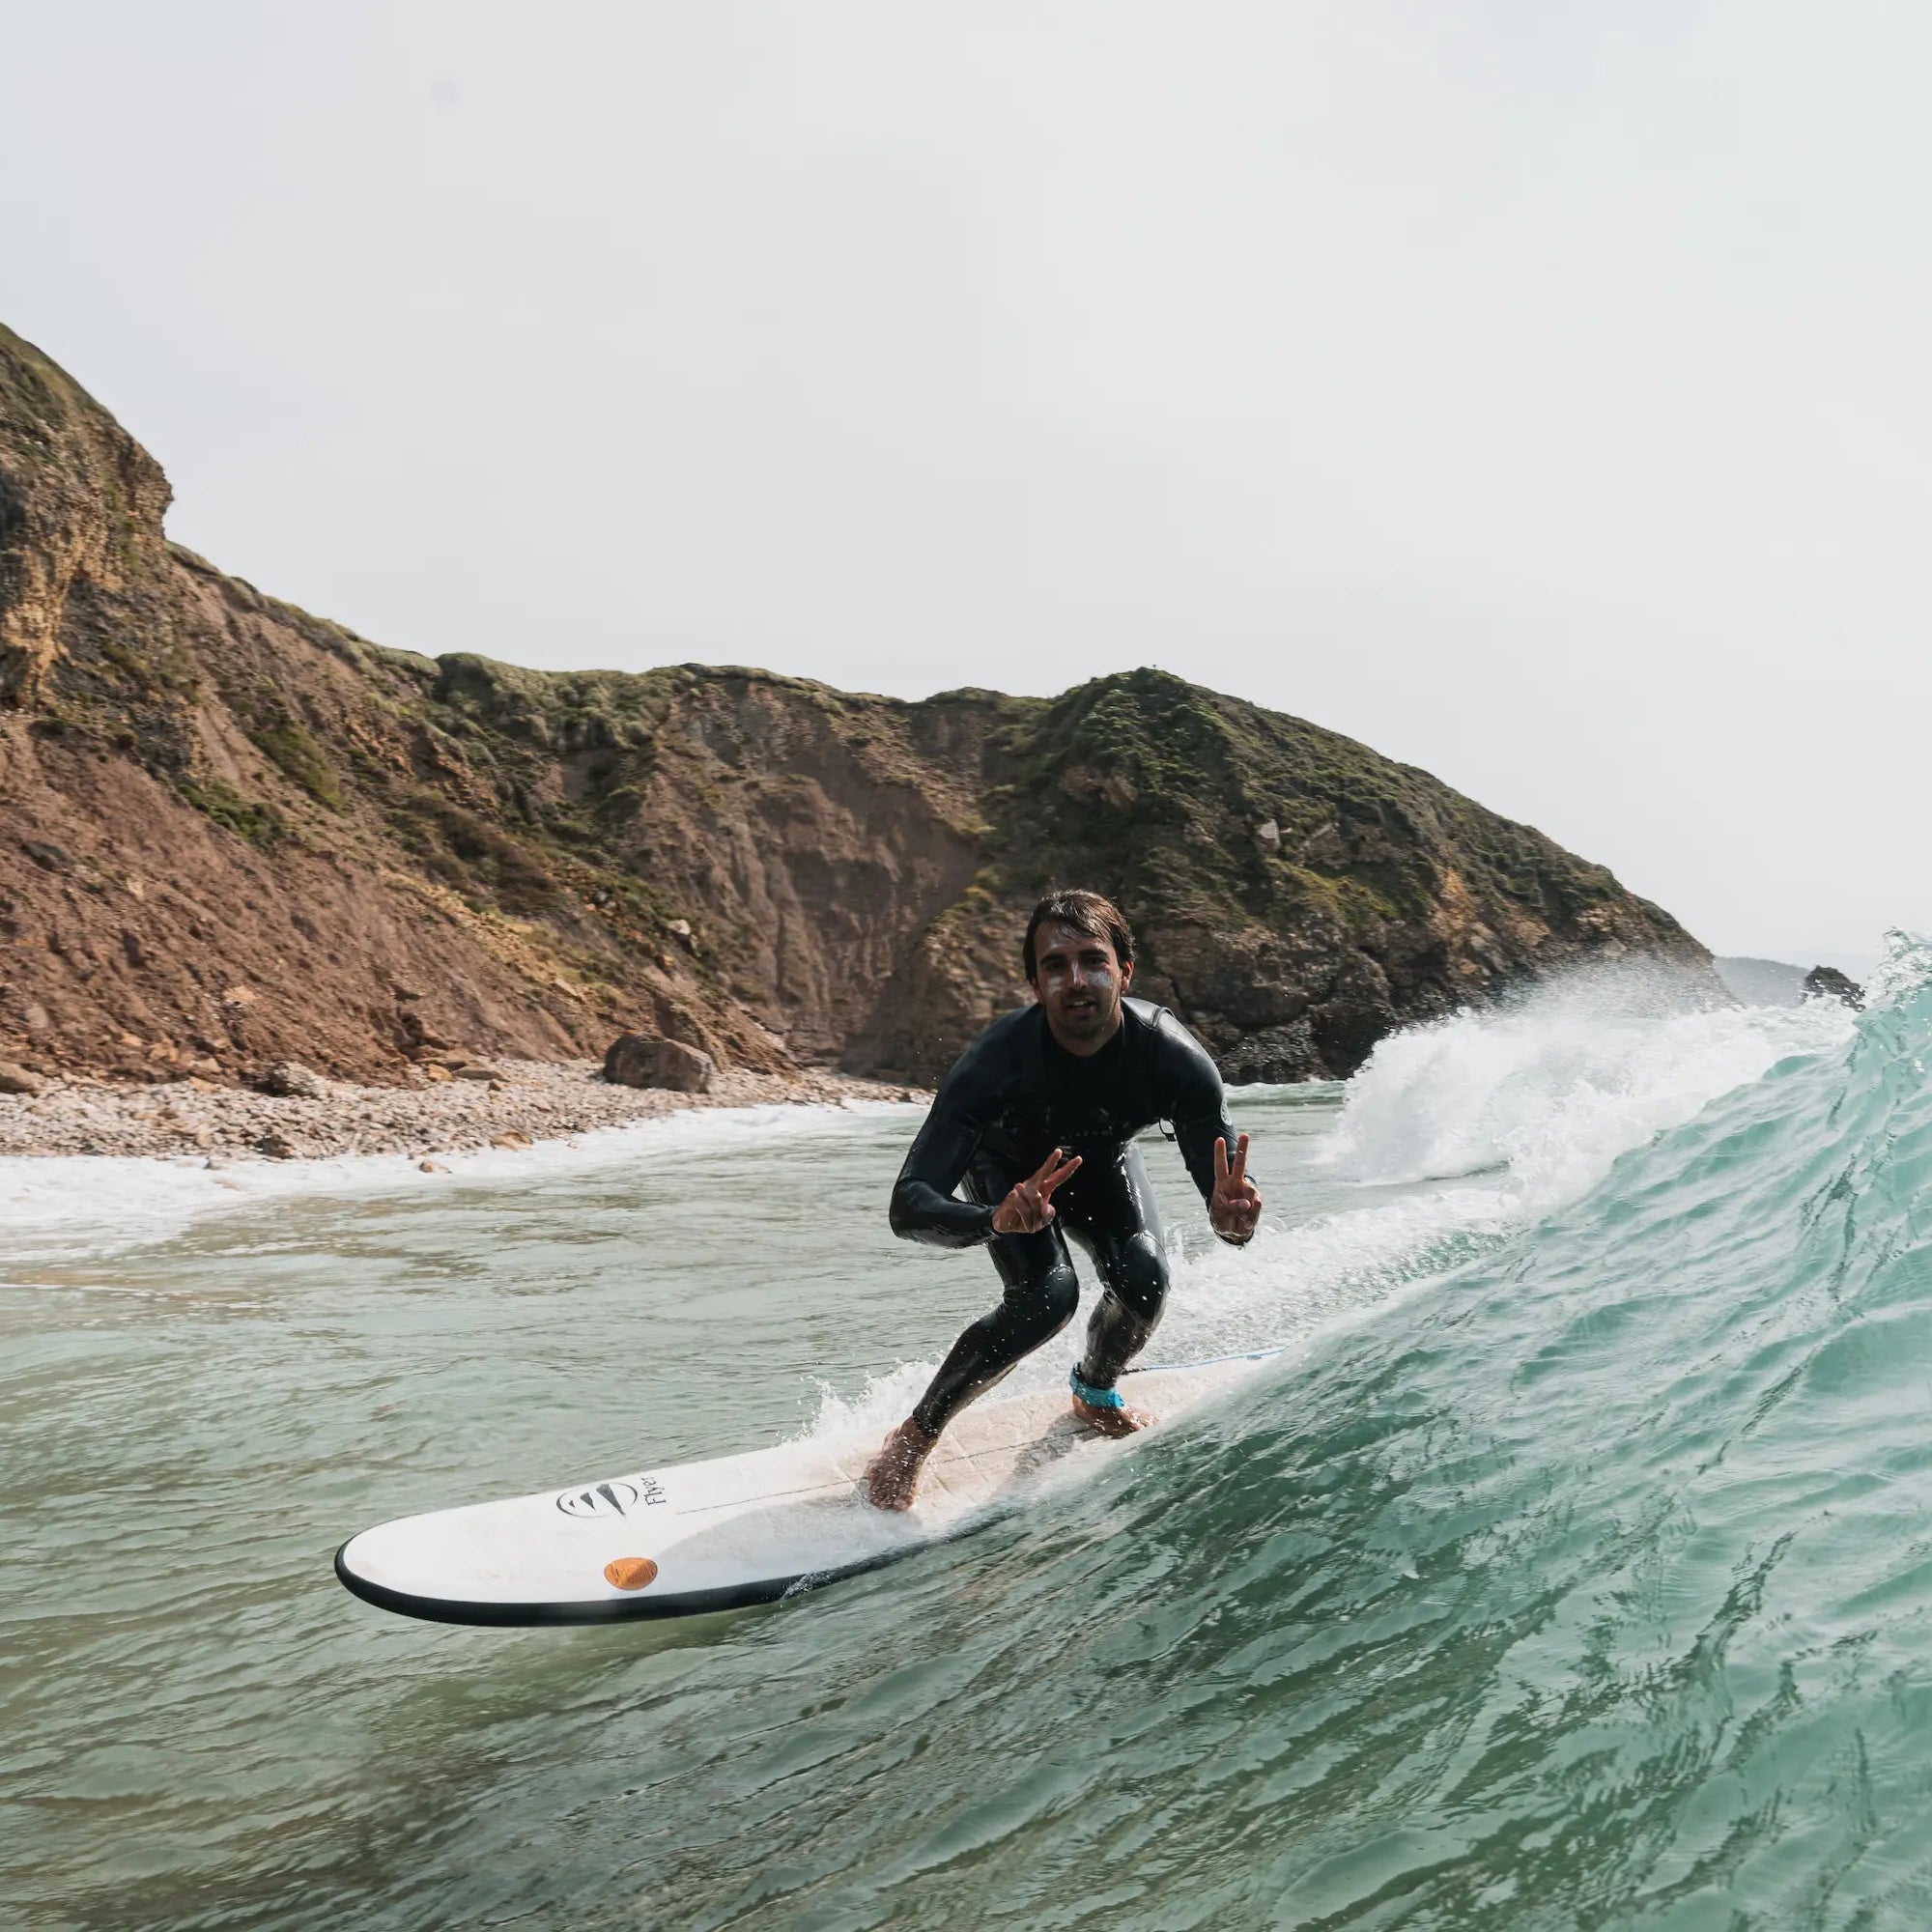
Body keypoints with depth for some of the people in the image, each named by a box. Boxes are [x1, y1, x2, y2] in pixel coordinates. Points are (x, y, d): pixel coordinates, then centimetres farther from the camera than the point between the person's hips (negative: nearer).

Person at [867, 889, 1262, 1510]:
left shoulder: (1173, 1057, -34)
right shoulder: (996, 1060, -40)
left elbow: (1226, 1197, -27)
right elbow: (909, 1206, -43)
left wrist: (1233, 1219, -52)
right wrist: (997, 1220, -63)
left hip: (1098, 1156, 3)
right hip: (1007, 1162, -2)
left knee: (1142, 1279, -21)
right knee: (1048, 1294, -25)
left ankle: (1095, 1392, 14)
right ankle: (914, 1436, -4)